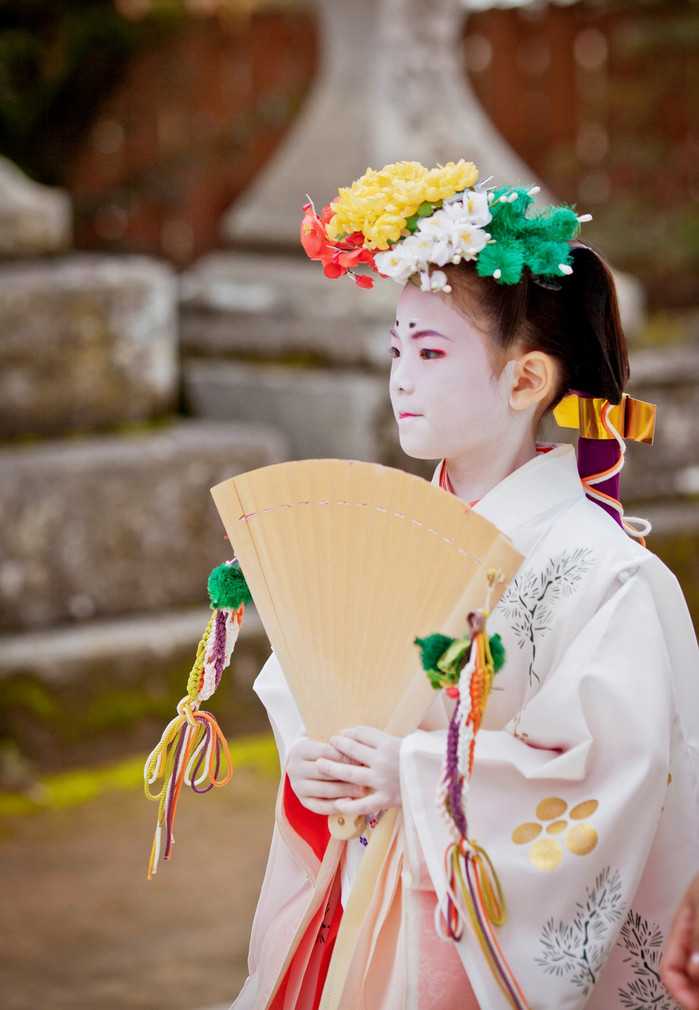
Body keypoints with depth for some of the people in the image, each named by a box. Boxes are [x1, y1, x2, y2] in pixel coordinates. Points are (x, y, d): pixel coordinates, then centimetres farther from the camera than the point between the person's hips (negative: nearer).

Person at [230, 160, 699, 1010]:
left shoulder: (596, 568, -15)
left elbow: (611, 769, -22)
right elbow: (296, 690, 10)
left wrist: (415, 780, -22)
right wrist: (314, 765, -12)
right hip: (361, 902, 5)